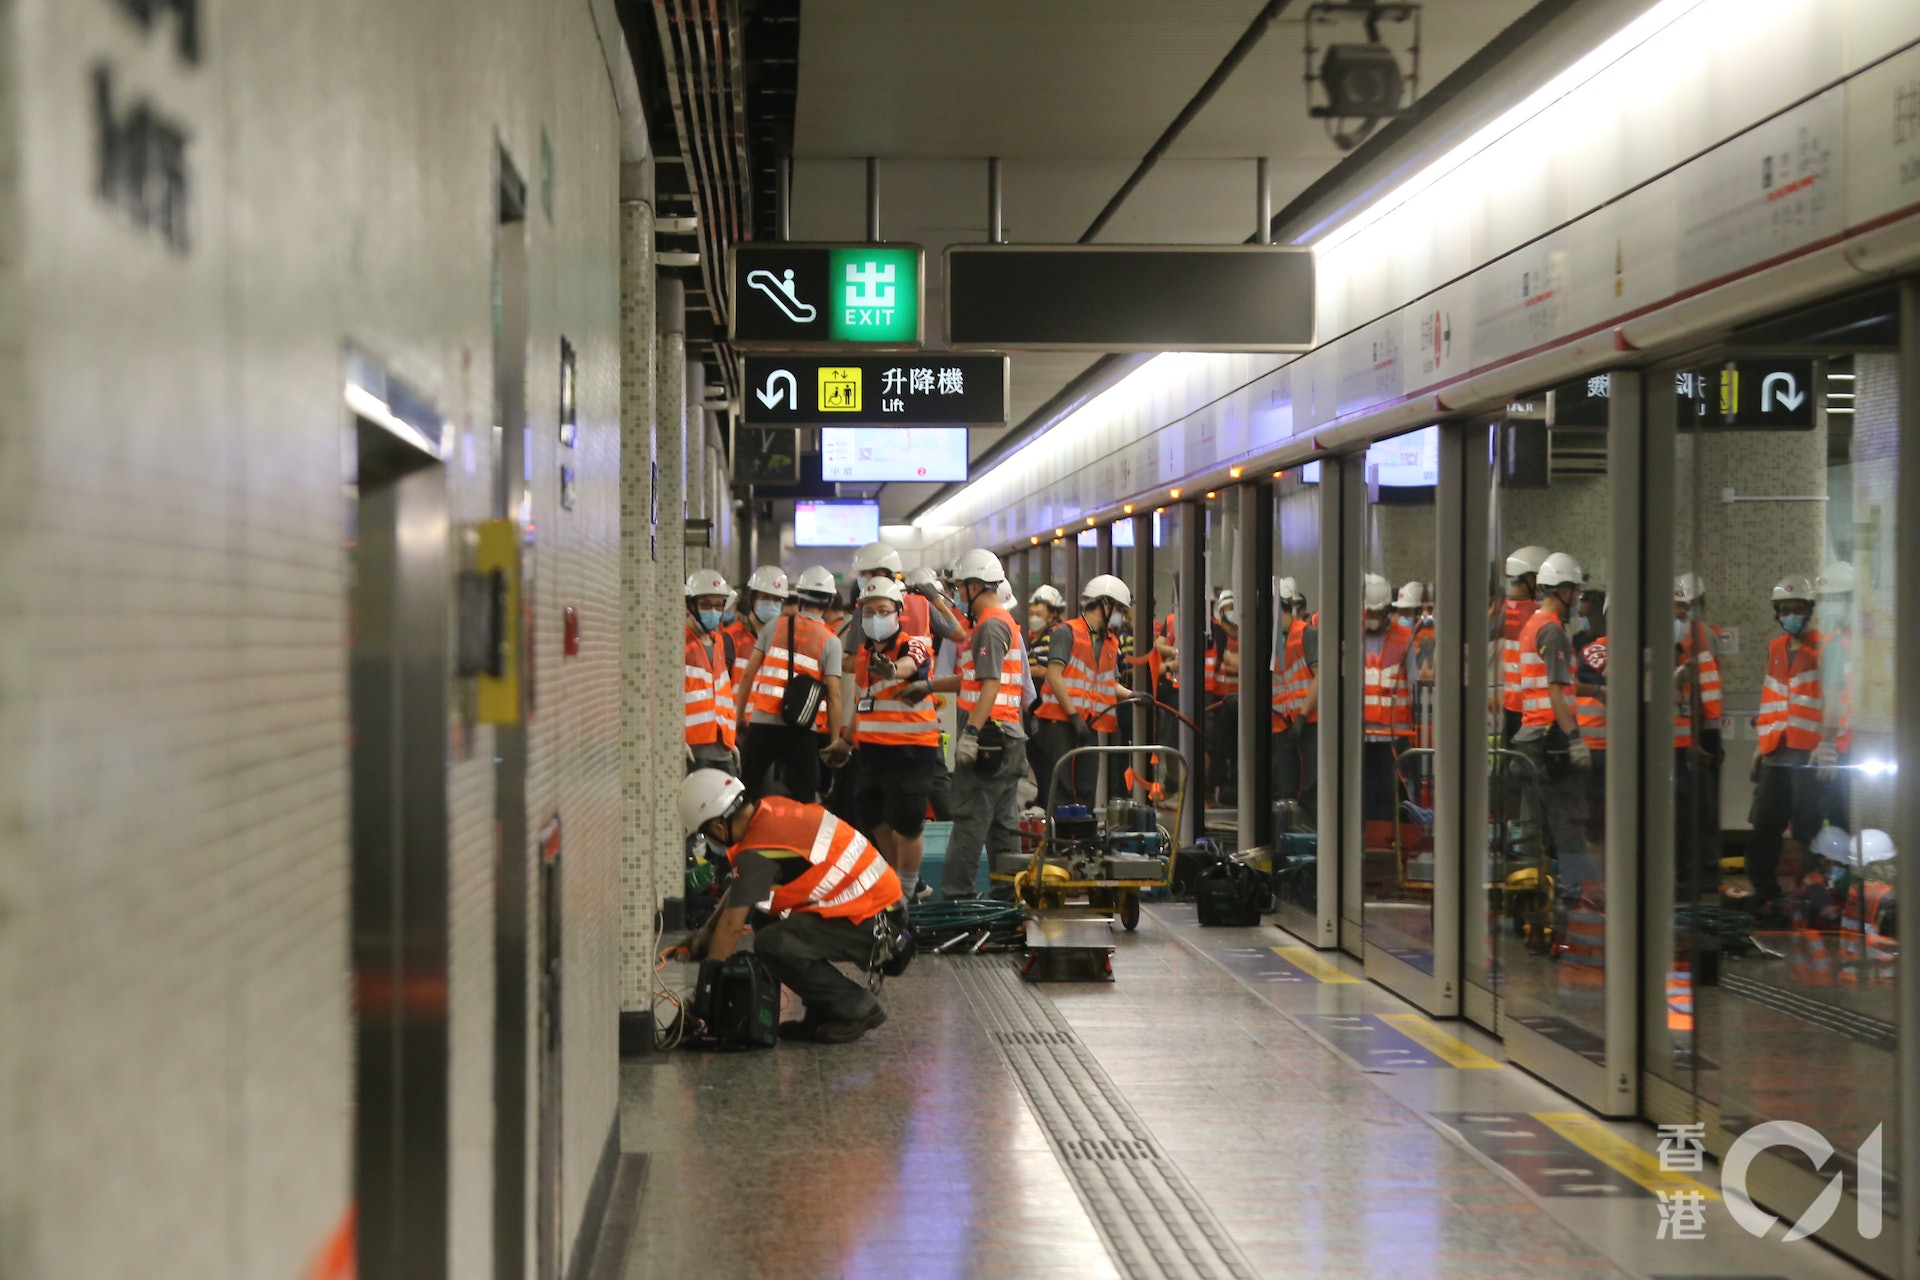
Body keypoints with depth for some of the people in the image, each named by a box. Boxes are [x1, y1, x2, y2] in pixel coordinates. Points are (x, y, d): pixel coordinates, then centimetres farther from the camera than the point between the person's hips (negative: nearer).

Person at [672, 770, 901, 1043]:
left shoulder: (757, 853, -21)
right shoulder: (771, 807, 4)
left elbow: (732, 927, -15)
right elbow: (737, 888, 20)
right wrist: (706, 931, 25)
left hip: (873, 925, -10)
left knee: (773, 945, -21)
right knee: (764, 917, 13)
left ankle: (857, 1009, -5)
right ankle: (821, 1012, 14)